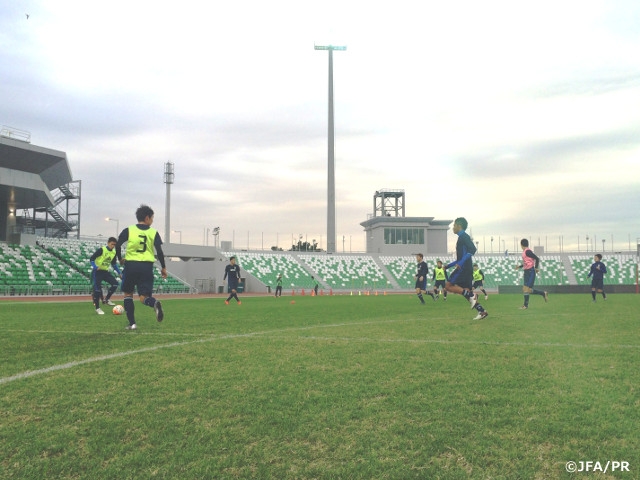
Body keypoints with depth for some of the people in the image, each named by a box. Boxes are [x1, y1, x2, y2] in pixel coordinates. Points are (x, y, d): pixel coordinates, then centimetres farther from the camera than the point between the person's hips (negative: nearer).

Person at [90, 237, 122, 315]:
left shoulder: (114, 253, 5)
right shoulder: (101, 250, -15)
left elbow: (114, 264, 18)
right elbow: (92, 259, -16)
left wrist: (119, 272, 10)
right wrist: (95, 267, -31)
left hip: (105, 271, 6)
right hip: (97, 272, -6)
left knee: (115, 283, -11)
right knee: (97, 289, -10)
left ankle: (106, 299, 5)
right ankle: (97, 308, -2)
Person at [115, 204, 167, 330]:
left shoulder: (129, 230, 1)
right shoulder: (154, 233, 3)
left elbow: (118, 245, -6)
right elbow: (159, 252, -2)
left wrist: (120, 259, 12)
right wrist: (163, 268, 8)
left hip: (131, 265, 0)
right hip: (147, 267, 1)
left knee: (128, 294, 17)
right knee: (144, 297, 3)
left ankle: (132, 323, 12)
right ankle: (155, 303, -33)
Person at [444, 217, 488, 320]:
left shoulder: (463, 236, -6)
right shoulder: (462, 237, 23)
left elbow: (472, 249, -22)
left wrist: (461, 262, -28)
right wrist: (448, 266, 29)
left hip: (464, 268, -10)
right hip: (464, 268, 10)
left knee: (448, 286, -11)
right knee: (465, 291, 7)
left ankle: (471, 295, -17)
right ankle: (482, 311, 3)